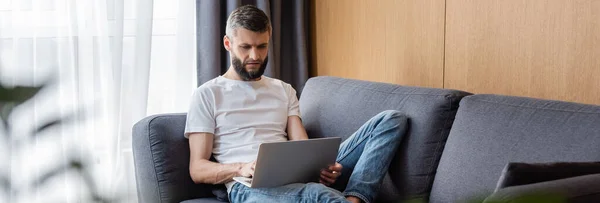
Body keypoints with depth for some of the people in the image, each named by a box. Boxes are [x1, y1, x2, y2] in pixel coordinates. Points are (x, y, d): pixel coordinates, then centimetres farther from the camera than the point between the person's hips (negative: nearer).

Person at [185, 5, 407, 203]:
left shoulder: (284, 91, 24)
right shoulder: (207, 94, 10)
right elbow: (197, 169, 3)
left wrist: (321, 166, -13)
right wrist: (241, 168, -19)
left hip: (297, 178, 6)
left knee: (391, 120, -12)